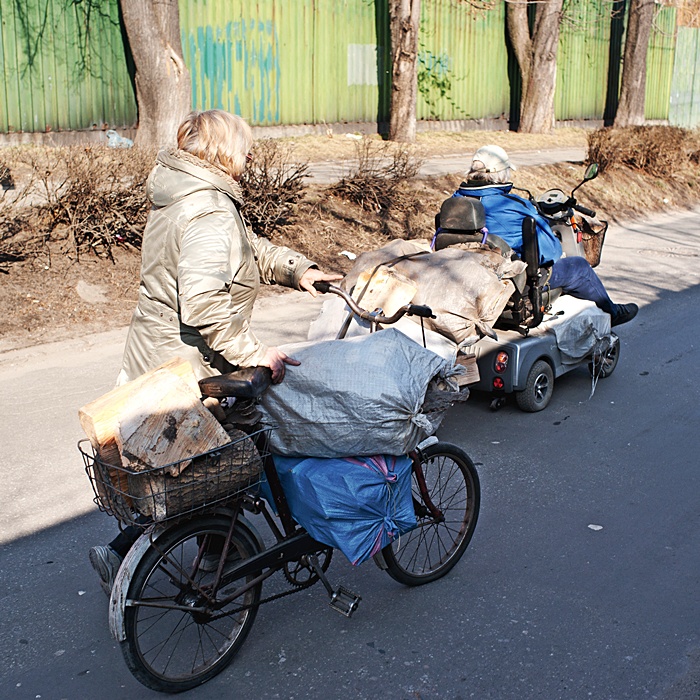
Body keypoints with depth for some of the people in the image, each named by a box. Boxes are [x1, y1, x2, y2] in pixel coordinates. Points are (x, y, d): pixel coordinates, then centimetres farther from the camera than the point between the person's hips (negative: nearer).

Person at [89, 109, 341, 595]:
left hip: (153, 356, 10)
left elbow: (250, 248, 17)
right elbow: (203, 301, -34)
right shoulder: (212, 211, -23)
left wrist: (296, 268, 5)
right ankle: (122, 552, 8)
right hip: (190, 368, -10)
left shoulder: (177, 197, 11)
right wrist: (254, 352, -28)